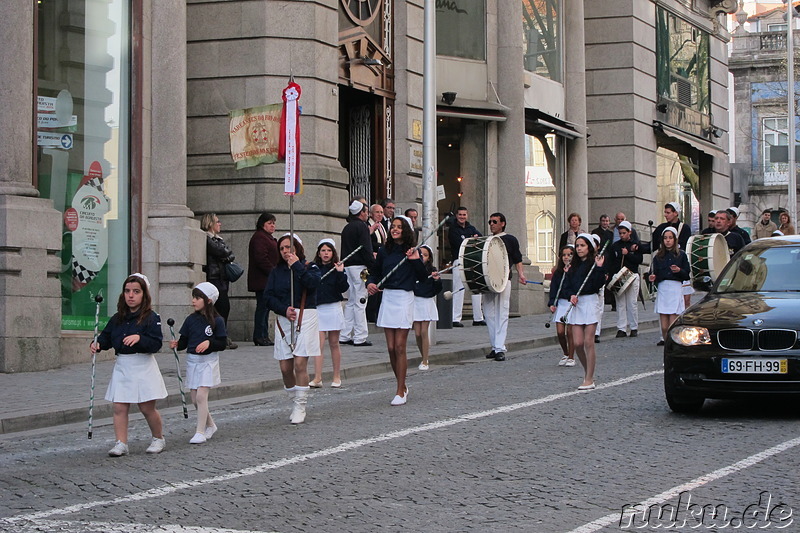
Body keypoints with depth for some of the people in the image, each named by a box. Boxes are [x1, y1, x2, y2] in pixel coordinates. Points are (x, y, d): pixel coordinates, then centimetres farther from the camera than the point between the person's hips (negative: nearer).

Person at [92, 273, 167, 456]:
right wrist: (97, 344, -9)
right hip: (122, 366, 5)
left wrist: (139, 338, -29)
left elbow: (156, 343, -14)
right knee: (119, 408, -2)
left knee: (147, 407, 3)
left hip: (143, 366, -5)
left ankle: (158, 438, 24)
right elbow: (107, 337, 11)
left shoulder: (151, 317, -7)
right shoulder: (118, 318, 10)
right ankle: (121, 443, 3)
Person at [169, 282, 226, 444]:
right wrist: (176, 344, -14)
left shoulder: (216, 321, -7)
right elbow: (184, 341, 7)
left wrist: (209, 342, -23)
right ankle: (210, 425, 28)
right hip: (192, 361, 5)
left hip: (208, 361, -5)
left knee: (201, 395, -15)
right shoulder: (191, 320, 6)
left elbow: (223, 344, -7)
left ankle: (200, 432, -8)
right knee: (195, 399, 8)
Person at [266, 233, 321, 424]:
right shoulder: (277, 271, 14)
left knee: (300, 364, -12)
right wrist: (284, 309, -12)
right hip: (283, 320, 4)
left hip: (305, 318, -4)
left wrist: (297, 266, -14)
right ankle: (296, 402, 19)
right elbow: (269, 297, 4)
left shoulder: (310, 267, 5)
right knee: (285, 368, 1)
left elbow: (313, 283, -18)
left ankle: (300, 408, -5)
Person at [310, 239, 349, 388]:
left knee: (334, 344, 7)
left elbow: (344, 288, -11)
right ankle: (317, 378, -8)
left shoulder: (337, 268, -1)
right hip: (317, 309, 1)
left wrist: (340, 273, -20)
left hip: (333, 308, -1)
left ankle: (337, 377, 16)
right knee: (319, 344, -5)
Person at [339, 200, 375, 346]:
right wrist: (374, 266, -13)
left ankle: (344, 336, 12)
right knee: (360, 302, -5)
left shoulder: (347, 228, 17)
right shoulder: (362, 227, -10)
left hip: (347, 266, 9)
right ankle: (360, 337, -5)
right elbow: (366, 249, -17)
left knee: (351, 302, 13)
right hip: (359, 267, -9)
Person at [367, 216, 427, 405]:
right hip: (387, 297, 4)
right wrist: (370, 283, -4)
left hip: (405, 299, -4)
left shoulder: (412, 251, -2)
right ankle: (402, 386, 20)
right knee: (391, 348, 4)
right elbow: (375, 273, 16)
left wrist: (416, 261, -17)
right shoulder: (384, 252, 8)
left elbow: (423, 277, -4)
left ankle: (400, 392, -1)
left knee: (400, 347, -6)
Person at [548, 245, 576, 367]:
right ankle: (565, 354, 21)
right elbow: (553, 288, 7)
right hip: (560, 302, 3)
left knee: (570, 331, -5)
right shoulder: (558, 272, 8)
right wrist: (552, 303, -3)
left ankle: (571, 357, 9)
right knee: (560, 331, -2)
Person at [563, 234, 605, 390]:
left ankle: (589, 380, -1)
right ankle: (587, 372, 21)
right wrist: (571, 295, -6)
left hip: (590, 301, -5)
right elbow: (566, 286, 12)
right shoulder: (574, 266, 14)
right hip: (576, 303, 5)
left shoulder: (594, 263, -3)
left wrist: (599, 268, -23)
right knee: (577, 343, 1)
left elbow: (598, 284, -14)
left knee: (588, 342, -6)